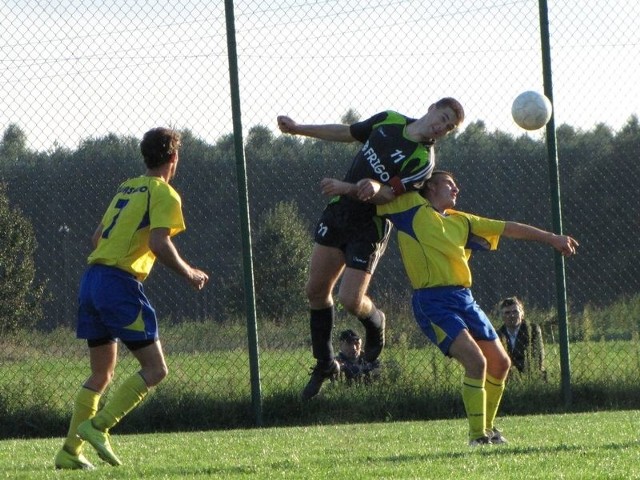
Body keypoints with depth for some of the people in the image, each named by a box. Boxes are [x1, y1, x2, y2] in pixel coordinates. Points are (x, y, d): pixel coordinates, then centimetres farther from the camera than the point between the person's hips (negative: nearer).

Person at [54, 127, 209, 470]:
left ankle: (70, 451, 10)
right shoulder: (164, 193, -4)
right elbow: (159, 243, -16)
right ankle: (98, 425, -16)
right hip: (121, 284, -8)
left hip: (92, 278, 8)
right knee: (155, 369, -5)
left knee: (101, 374, 15)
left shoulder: (125, 188, 20)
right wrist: (188, 274, -3)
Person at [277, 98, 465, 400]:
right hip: (338, 212, 6)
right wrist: (298, 129, 15)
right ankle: (324, 364, 21)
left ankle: (374, 321, 24)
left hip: (369, 228, -6)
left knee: (350, 300, -14)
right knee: (316, 290, 7)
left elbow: (389, 193, -27)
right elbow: (346, 134, 16)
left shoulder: (423, 160, -18)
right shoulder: (389, 121, 1)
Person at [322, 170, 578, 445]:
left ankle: (488, 428, 30)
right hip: (432, 301, -8)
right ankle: (477, 437, -13)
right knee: (476, 362, -21)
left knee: (500, 363, 11)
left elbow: (508, 229, 26)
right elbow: (379, 192, -1)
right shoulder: (411, 206, 5)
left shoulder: (461, 221, 22)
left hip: (464, 299, 8)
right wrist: (348, 187, -23)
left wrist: (550, 238, 29)